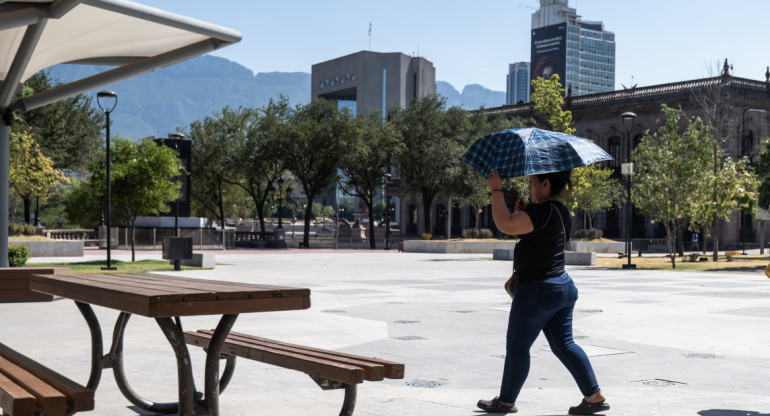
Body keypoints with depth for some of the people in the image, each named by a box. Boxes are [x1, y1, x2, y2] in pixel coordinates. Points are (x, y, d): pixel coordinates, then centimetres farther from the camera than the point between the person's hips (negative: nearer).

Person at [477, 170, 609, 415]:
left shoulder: (542, 212, -20)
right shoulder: (562, 212, 11)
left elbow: (505, 224, -31)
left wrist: (496, 190, -21)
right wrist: (523, 213, 11)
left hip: (537, 291, -9)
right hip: (563, 287, 9)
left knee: (517, 347, 5)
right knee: (564, 345, 13)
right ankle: (595, 396, 11)